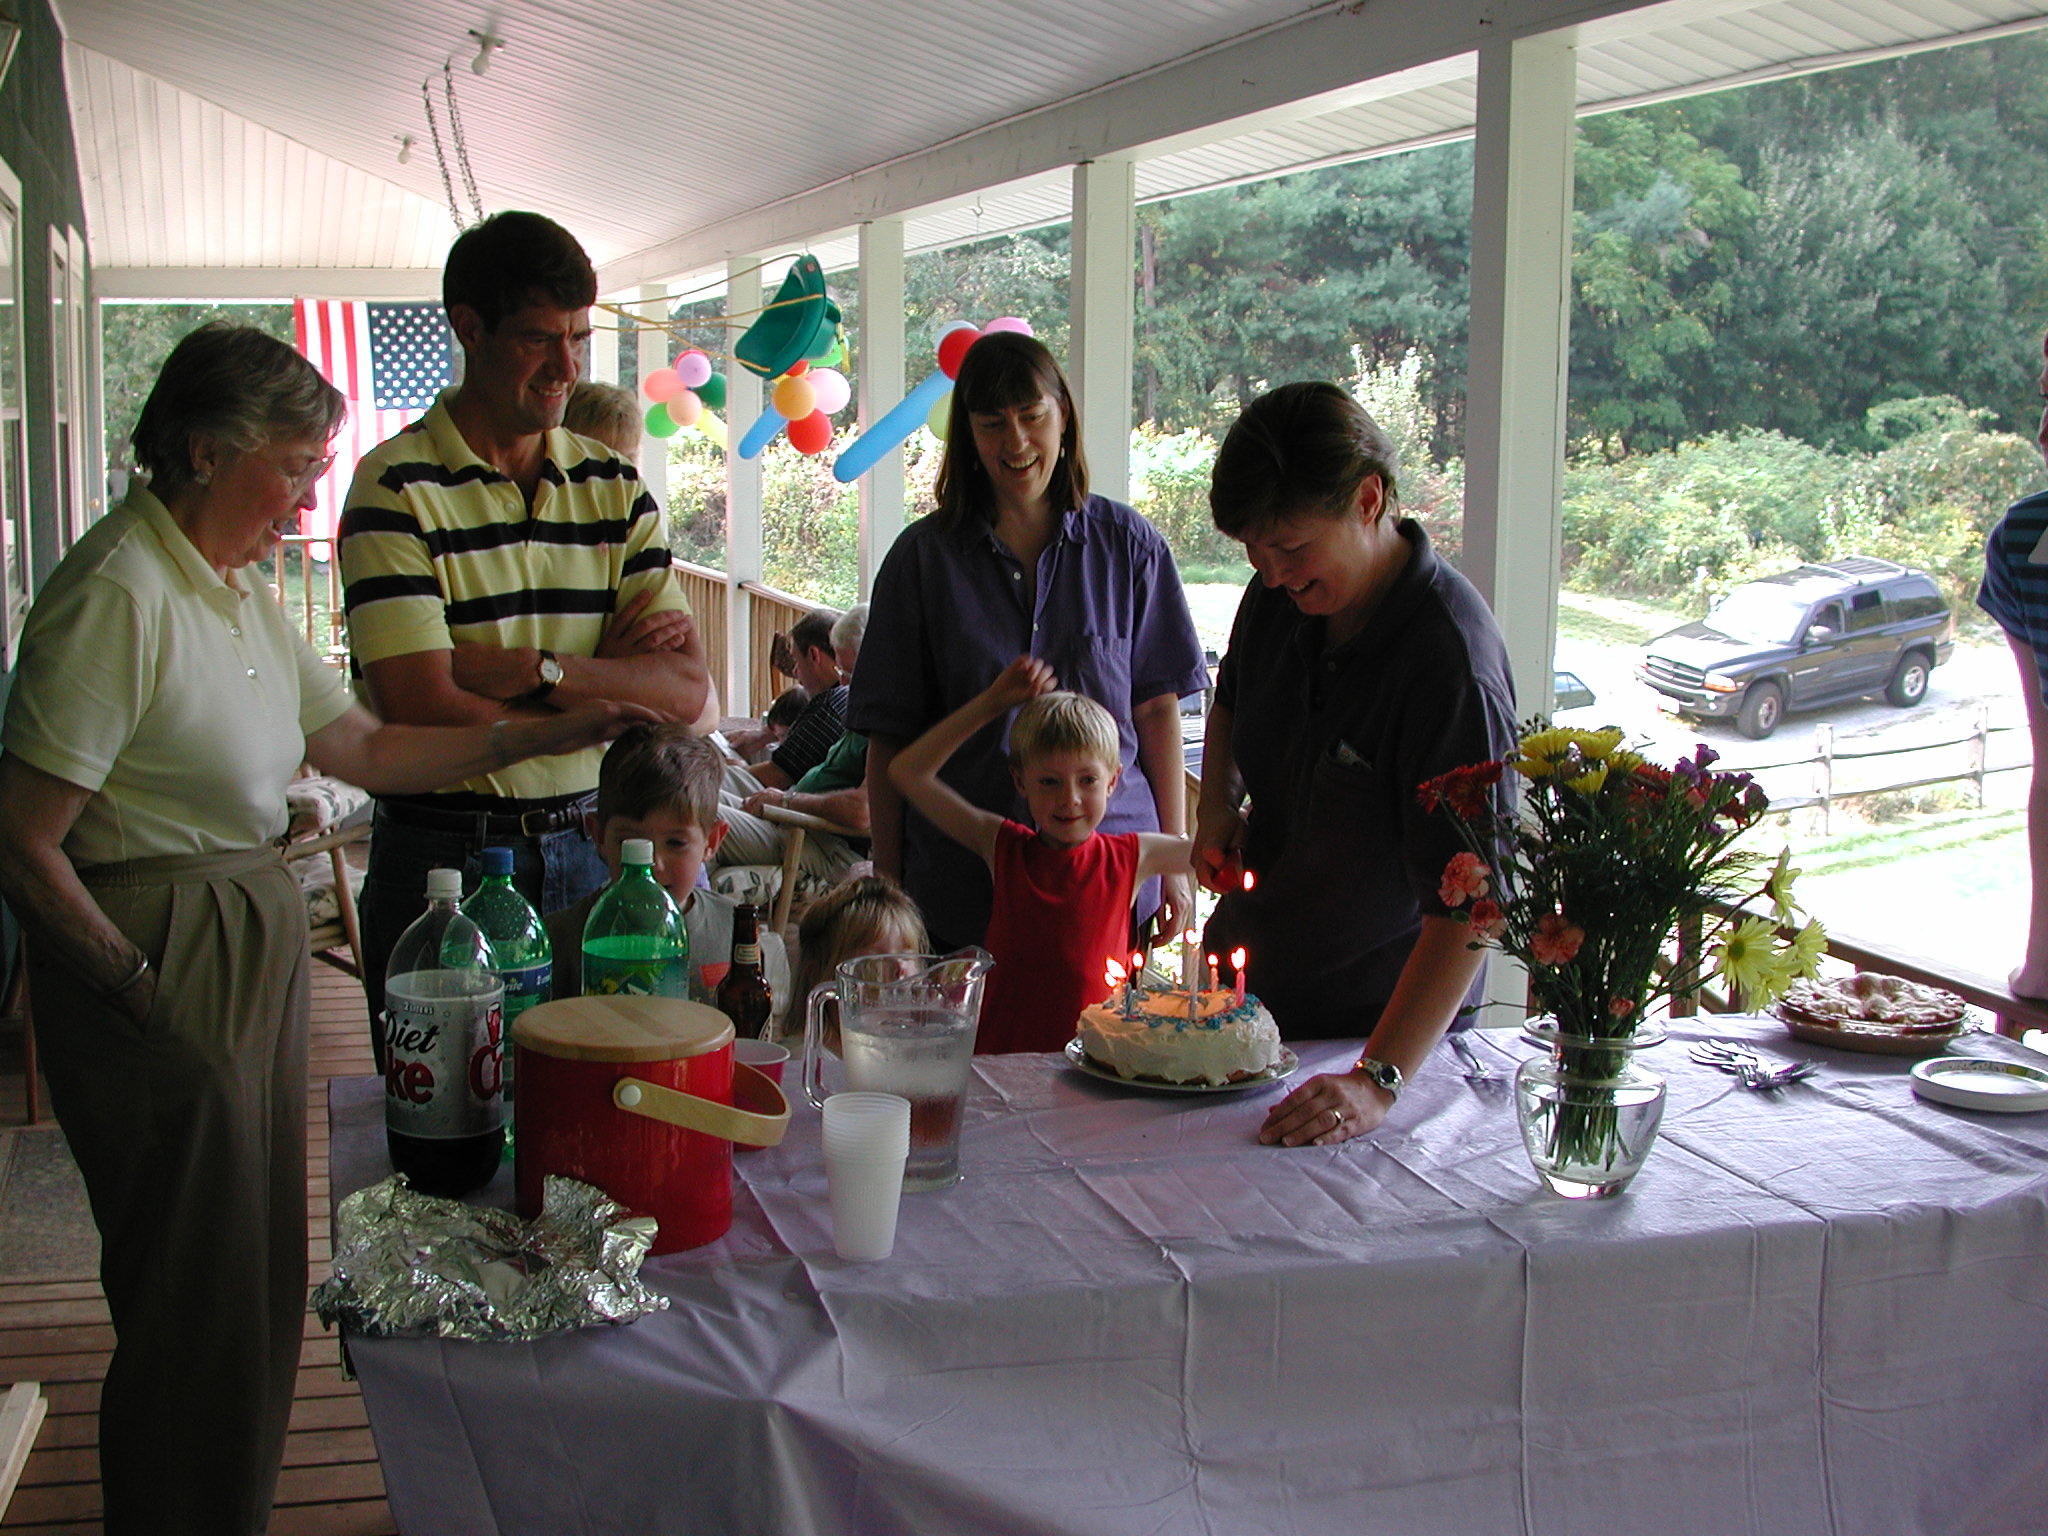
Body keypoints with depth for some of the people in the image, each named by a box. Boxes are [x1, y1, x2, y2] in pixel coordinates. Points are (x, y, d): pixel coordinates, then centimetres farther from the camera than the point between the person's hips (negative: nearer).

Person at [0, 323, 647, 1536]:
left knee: (256, 1269, 18)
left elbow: (366, 749, 12)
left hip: (256, 939, 9)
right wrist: (141, 981, -14)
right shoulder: (119, 595, -19)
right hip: (159, 955, -9)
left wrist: (548, 735, 5)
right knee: (193, 1292, 2)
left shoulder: (239, 589, 11)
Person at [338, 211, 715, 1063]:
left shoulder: (614, 487, 8)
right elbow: (425, 708, -17)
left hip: (592, 851, 4)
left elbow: (689, 692, -1)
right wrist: (611, 683, -7)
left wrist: (534, 669, -14)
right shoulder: (397, 487, -7)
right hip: (443, 857, -4)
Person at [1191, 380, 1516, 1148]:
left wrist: (1380, 1079, -39)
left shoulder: (1449, 660, -29)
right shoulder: (1281, 596, -6)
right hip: (1248, 976, 7)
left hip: (1379, 1016, -6)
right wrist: (1217, 807, -2)